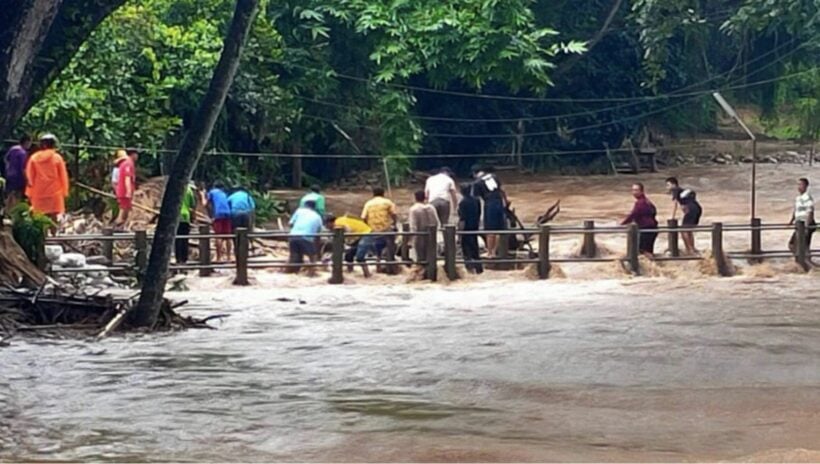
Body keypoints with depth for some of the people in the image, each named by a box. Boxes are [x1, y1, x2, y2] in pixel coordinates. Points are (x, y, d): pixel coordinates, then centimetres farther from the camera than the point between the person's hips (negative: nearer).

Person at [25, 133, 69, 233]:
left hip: (38, 193, 2)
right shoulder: (57, 158, -5)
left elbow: (30, 177, 1)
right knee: (54, 217, 3)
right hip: (54, 193, -1)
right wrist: (65, 191, 7)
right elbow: (63, 176, -2)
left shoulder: (34, 158, 0)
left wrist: (29, 193, 7)